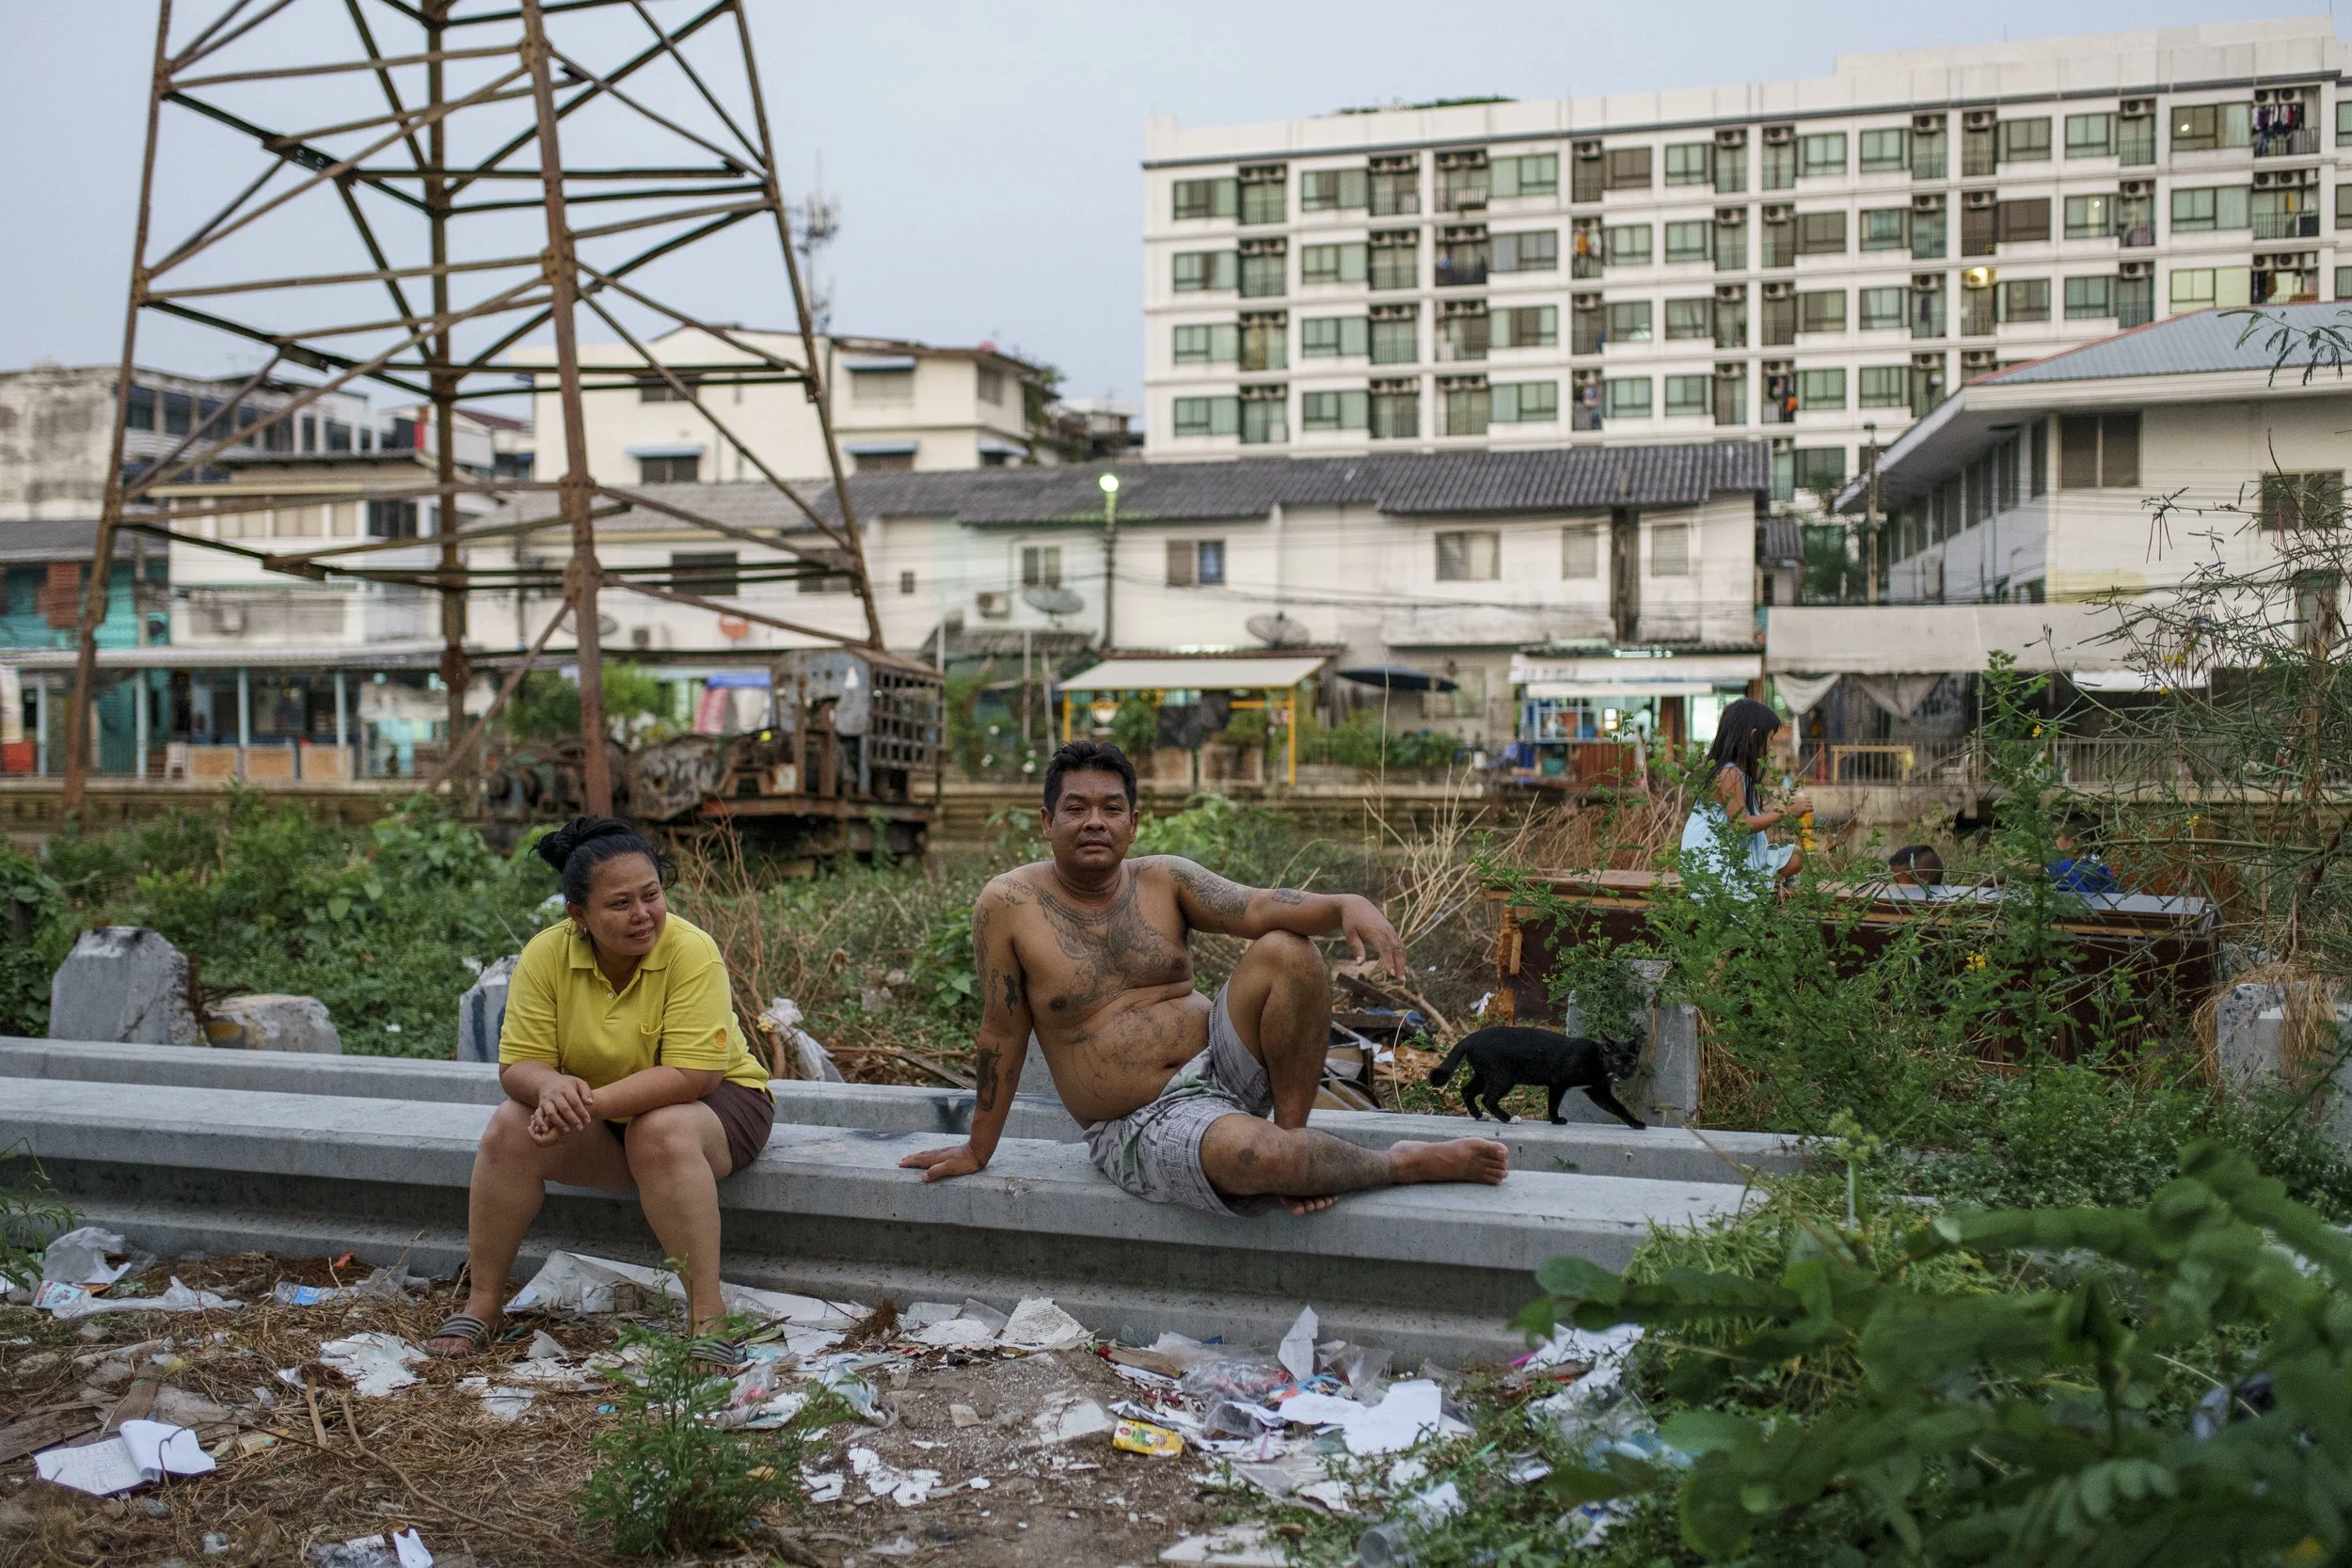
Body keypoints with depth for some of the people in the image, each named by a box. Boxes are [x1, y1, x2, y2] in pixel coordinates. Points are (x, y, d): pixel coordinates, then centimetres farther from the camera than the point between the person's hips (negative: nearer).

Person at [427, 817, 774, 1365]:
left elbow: (689, 1077, -29)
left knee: (662, 1134, -36)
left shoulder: (692, 953, -25)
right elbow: (518, 1066, -13)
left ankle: (706, 1315, -29)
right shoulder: (545, 955, -13)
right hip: (597, 1121, 4)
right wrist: (553, 1087, -37)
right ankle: (483, 1301, -5)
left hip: (709, 1102, -4)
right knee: (512, 1127, -21)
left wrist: (591, 1102, -39)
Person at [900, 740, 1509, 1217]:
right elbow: (1002, 1039, 0)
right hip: (1144, 1129, -4)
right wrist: (977, 1150, 6)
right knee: (1245, 1153, -37)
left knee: (1286, 952, -22)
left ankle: (1292, 1132, -9)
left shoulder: (1163, 879, 2)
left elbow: (1258, 906, -14)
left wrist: (1345, 906, -33)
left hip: (1220, 1066, 4)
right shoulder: (1008, 905, -7)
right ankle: (1406, 1164, -12)